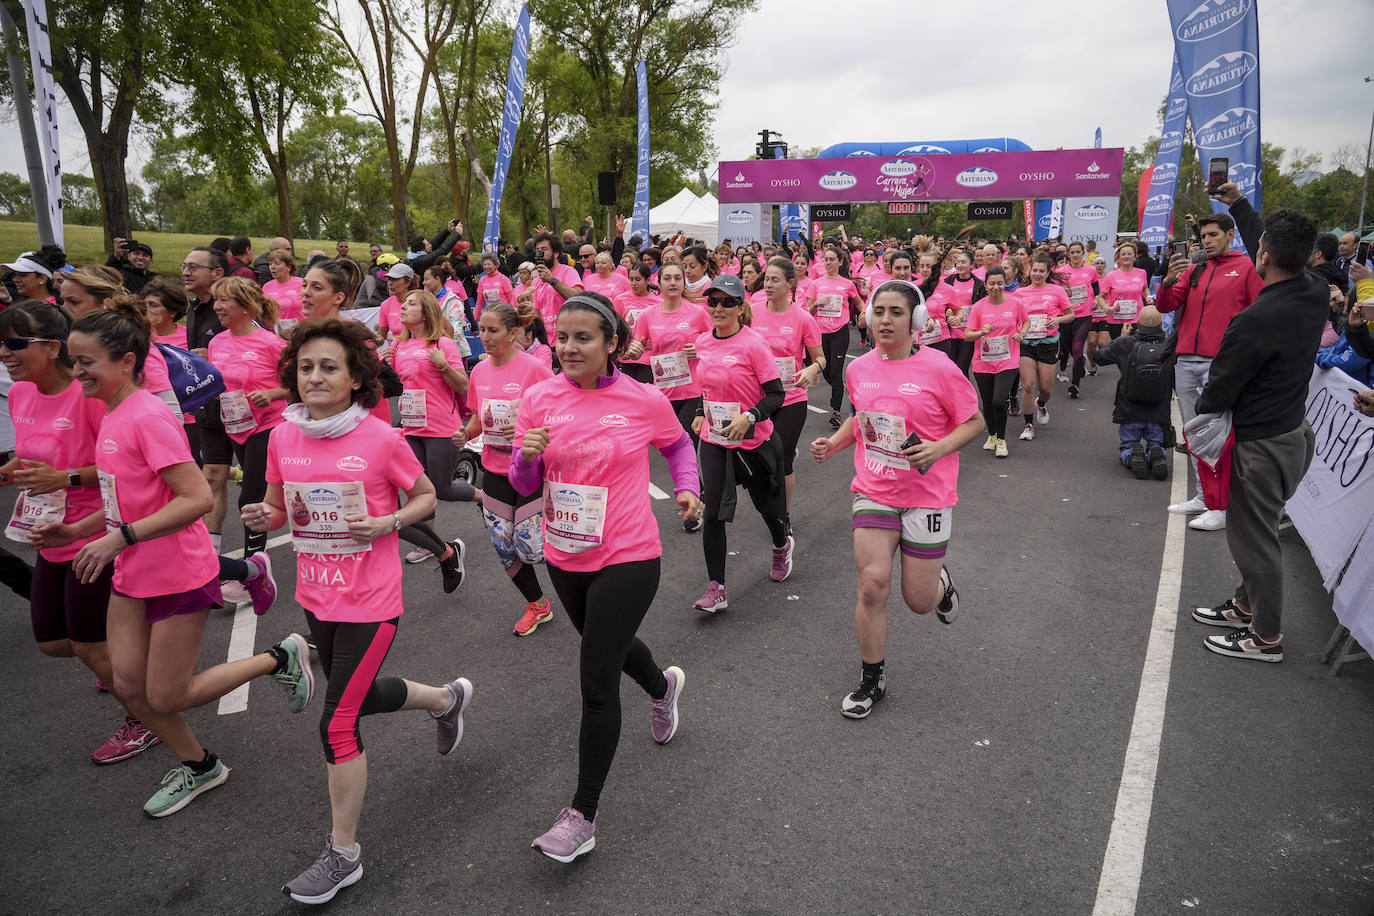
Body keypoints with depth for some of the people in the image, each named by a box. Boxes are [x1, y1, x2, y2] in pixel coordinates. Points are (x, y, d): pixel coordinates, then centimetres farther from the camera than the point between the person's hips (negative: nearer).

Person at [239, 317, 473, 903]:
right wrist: (264, 517, -12)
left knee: (337, 723, -5)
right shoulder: (283, 439, -2)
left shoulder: (381, 439, -16)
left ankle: (343, 854, 15)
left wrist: (385, 524, -20)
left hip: (370, 600, -6)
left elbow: (425, 495, -3)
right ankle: (447, 698, 53)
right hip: (316, 595, 6)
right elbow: (279, 509, 11)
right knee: (358, 698, 24)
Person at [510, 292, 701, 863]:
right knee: (607, 645, 28)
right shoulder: (539, 399, -4)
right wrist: (527, 456, -21)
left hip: (627, 559, -5)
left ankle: (583, 815, 12)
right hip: (564, 556, 5)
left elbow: (678, 445, 10)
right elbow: (525, 485, 0)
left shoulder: (645, 401, -11)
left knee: (597, 684, -4)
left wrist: (688, 488, -6)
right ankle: (663, 687, 62)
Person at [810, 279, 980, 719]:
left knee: (919, 600, 6)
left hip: (927, 497, -3)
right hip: (874, 493, 3)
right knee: (872, 585, -5)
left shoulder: (938, 368, -12)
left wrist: (938, 448, -21)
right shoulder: (858, 369, 1)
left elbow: (974, 421, -4)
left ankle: (941, 582, 46)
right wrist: (832, 443, 2)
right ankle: (872, 680, 15)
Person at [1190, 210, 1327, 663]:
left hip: (1261, 443, -9)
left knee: (1254, 536, 5)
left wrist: (1198, 418, 3)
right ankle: (1247, 604, 40)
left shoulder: (1256, 320, -29)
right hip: (1295, 430, 9)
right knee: (1255, 528, 23)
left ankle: (1266, 636, 19)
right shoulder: (1316, 295, -3)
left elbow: (1220, 388, -19)